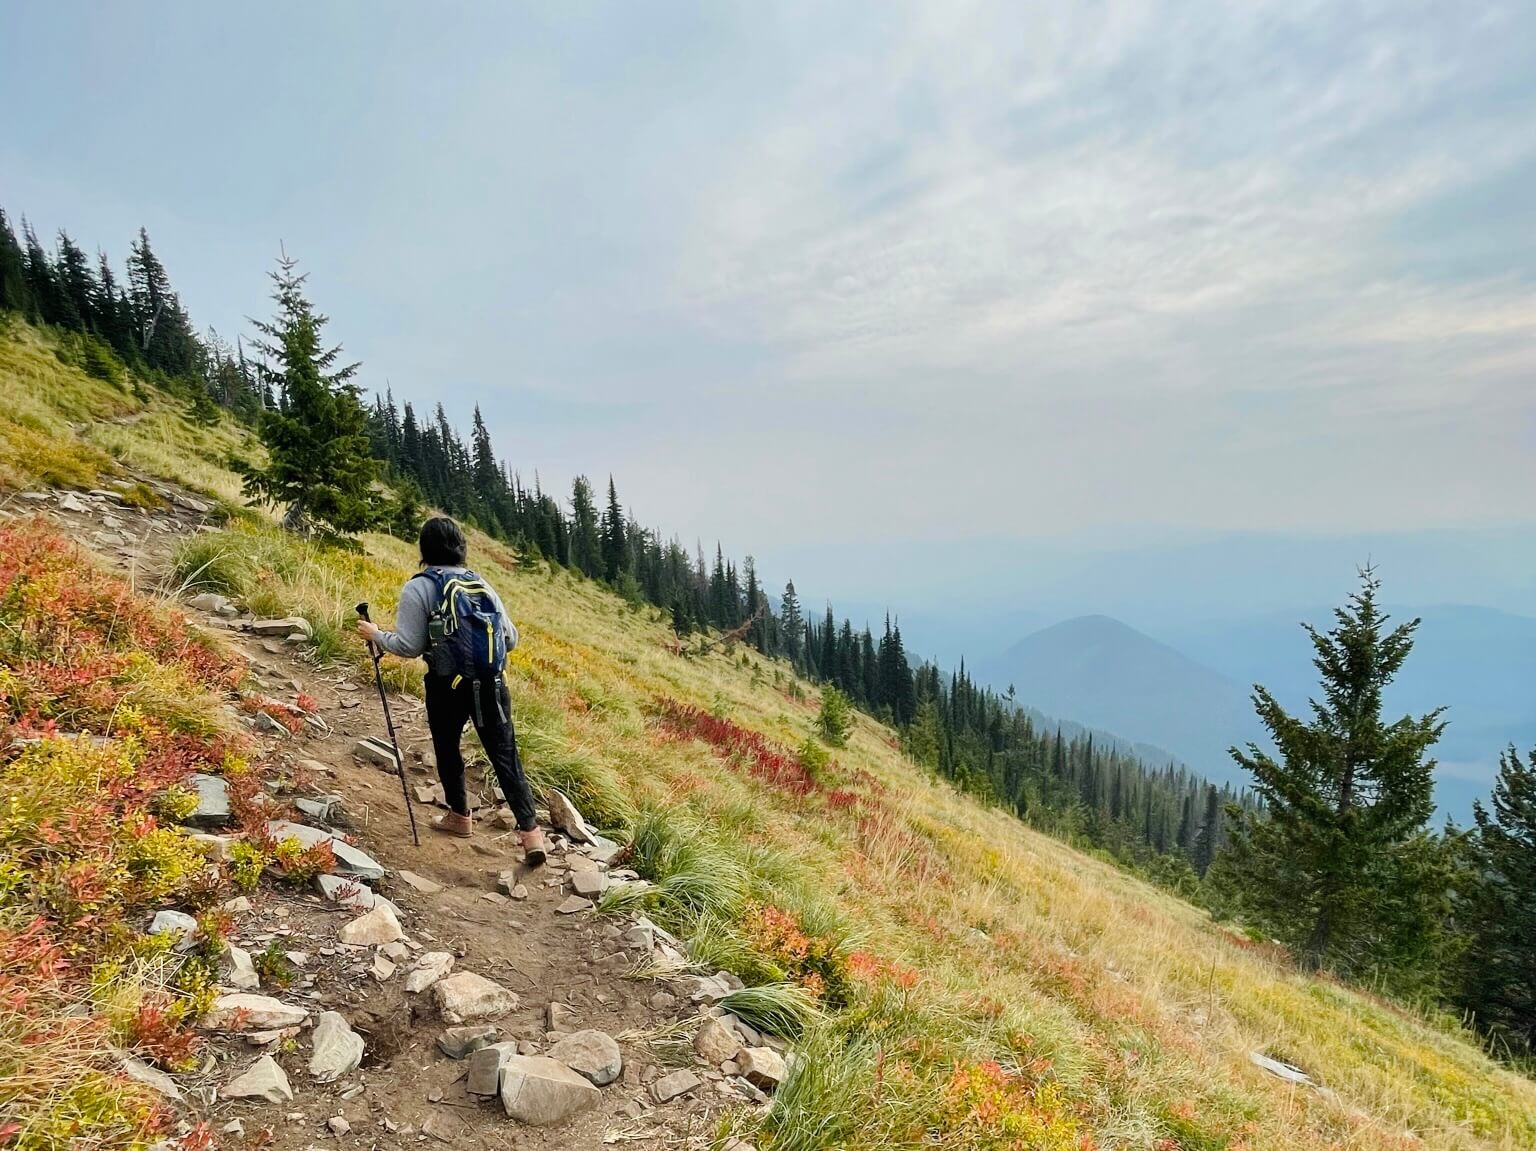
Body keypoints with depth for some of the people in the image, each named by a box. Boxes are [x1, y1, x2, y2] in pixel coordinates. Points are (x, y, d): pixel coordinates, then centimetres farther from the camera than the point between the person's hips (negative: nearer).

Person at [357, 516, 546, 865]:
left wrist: (376, 635, 10)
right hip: (490, 683, 3)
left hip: (446, 684, -3)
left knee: (447, 750, 21)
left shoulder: (418, 588, -4)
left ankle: (460, 817, 35)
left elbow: (408, 646, -8)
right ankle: (530, 830, -4)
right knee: (505, 756, 3)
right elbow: (510, 639, 9)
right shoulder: (481, 584, 8)